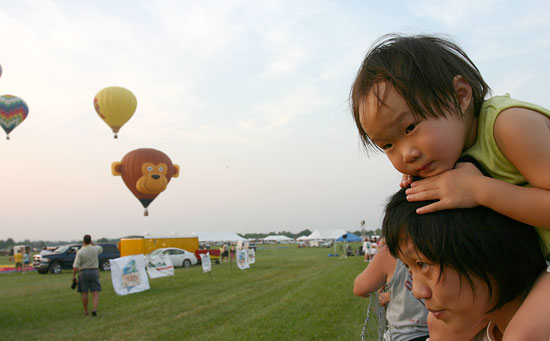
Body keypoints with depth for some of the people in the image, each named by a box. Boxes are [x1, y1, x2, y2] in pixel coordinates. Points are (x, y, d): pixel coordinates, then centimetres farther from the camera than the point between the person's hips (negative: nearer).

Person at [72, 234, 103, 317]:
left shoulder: (80, 252, -10)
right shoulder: (95, 249, -5)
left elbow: (76, 266, -12)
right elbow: (100, 249, 22)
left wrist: (74, 276, -3)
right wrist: (92, 243, 14)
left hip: (83, 272, -1)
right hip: (94, 272, 1)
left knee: (84, 293, 9)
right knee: (95, 293, 1)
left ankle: (85, 311, 15)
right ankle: (94, 309, -16)